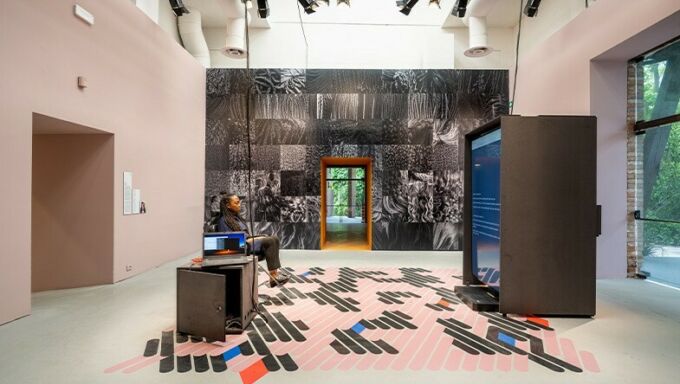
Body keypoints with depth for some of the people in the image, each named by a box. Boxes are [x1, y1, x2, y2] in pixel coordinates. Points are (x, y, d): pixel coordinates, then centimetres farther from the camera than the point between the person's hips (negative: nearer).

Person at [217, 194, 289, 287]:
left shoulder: (238, 217, 24)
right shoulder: (223, 221, -3)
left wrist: (253, 238, 3)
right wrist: (250, 240, -15)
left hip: (247, 242, 8)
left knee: (274, 239, -17)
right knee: (270, 241, -27)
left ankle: (275, 271, -24)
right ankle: (273, 276, -28)